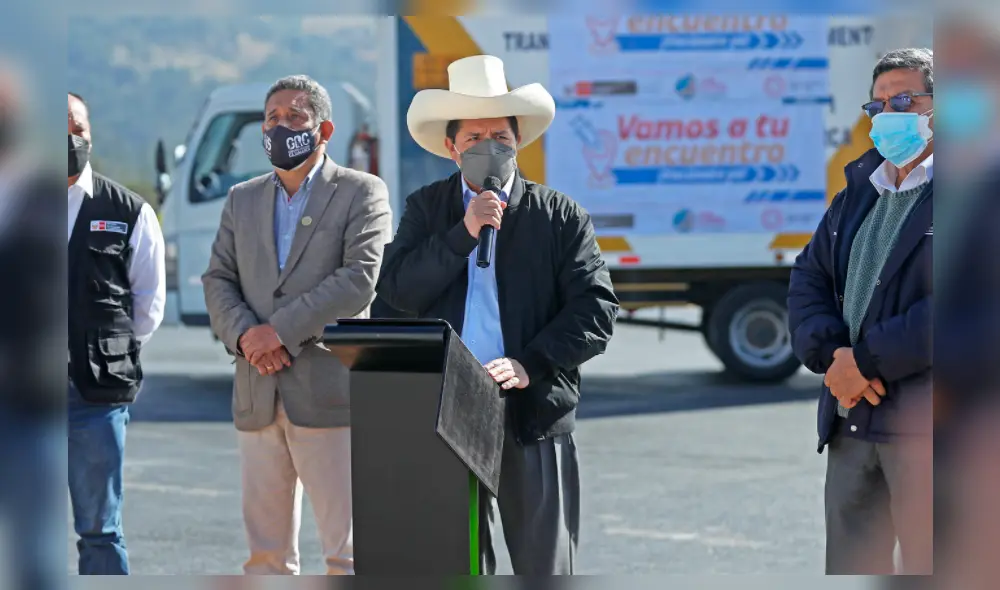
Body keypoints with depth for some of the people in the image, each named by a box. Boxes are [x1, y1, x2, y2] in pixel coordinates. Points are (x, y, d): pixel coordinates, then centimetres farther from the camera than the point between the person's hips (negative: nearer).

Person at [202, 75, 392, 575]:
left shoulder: (362, 193, 2)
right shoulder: (242, 199, 19)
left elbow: (360, 279, -10)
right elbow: (218, 280, 12)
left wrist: (281, 331, -14)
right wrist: (245, 335, -8)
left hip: (329, 394, -5)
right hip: (257, 398, 5)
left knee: (348, 550, -6)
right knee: (265, 551, 6)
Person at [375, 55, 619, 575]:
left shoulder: (559, 216, 5)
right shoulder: (426, 210, 11)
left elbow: (597, 307, -3)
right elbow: (396, 291, -2)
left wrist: (532, 364, -15)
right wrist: (464, 233, -10)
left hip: (533, 415, -2)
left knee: (544, 567, 3)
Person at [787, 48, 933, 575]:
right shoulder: (859, 190, 19)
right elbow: (808, 279, 13)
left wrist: (866, 360, -15)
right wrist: (831, 354, -7)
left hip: (923, 426, -7)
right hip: (853, 421, 7)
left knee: (928, 566, -3)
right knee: (848, 569, 11)